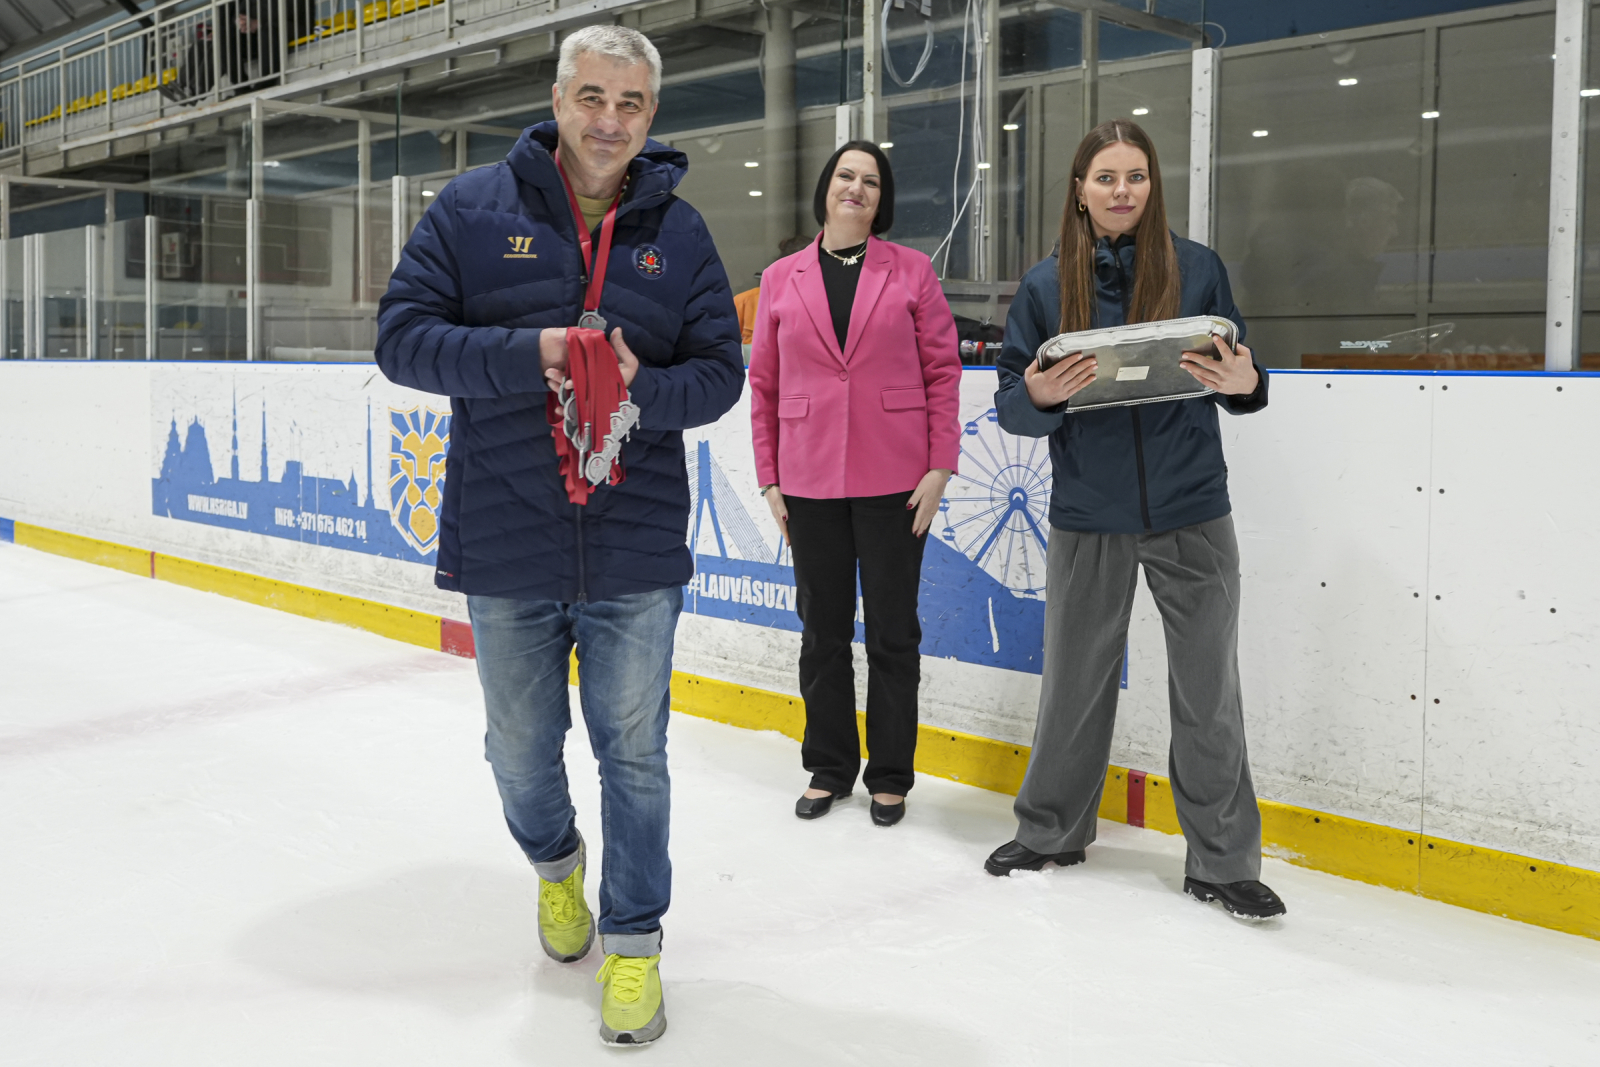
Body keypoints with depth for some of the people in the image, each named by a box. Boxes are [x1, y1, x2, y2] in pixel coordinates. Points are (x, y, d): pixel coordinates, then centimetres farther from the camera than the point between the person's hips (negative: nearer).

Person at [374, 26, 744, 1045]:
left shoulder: (679, 232, 4)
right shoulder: (474, 208, 0)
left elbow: (721, 370, 2)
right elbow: (404, 335, -5)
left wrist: (641, 389, -19)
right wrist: (530, 354, -19)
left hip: (636, 553, 0)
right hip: (504, 547, 1)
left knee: (634, 751, 7)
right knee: (521, 748, 17)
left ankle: (634, 941, 24)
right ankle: (554, 861, 47)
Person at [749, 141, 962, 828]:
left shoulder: (911, 271, 2)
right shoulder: (781, 280, 7)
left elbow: (942, 370, 0)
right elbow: (764, 382, 8)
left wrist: (940, 466, -6)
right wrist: (770, 477, 4)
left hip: (893, 481, -2)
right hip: (810, 483, 2)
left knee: (892, 631, 6)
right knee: (822, 631, 11)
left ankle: (889, 776, 20)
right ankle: (828, 768, 27)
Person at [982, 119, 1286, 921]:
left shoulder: (1198, 269, 2)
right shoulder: (1046, 284, 2)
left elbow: (1239, 378, 6)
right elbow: (1010, 403, 1)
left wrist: (1245, 384, -17)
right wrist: (1039, 395, -21)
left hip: (1191, 516, 0)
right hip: (1087, 518, 1)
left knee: (1208, 691, 4)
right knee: (1073, 683, 12)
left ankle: (1222, 861, 18)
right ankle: (1050, 833, 32)